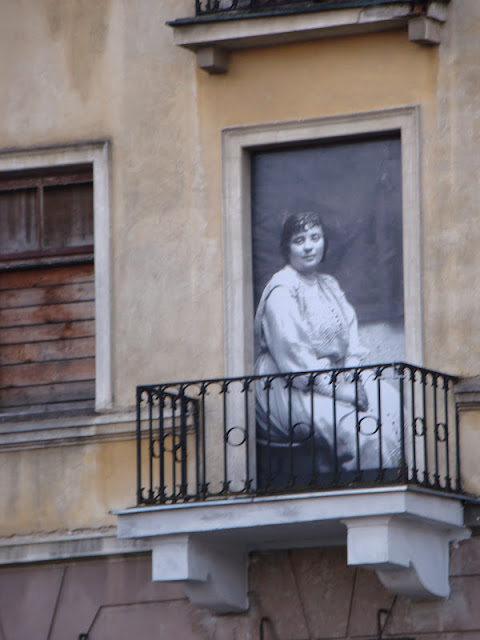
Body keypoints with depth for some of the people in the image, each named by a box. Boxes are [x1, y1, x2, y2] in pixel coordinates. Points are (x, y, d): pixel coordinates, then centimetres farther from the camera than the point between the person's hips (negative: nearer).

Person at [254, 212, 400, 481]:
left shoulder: (329, 285, 16)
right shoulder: (281, 292, -11)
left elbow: (350, 334, 14)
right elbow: (290, 354, -18)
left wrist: (353, 378, -6)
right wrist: (336, 389, -19)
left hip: (334, 376, 8)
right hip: (289, 390, -8)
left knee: (389, 401, -13)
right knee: (355, 426, -28)